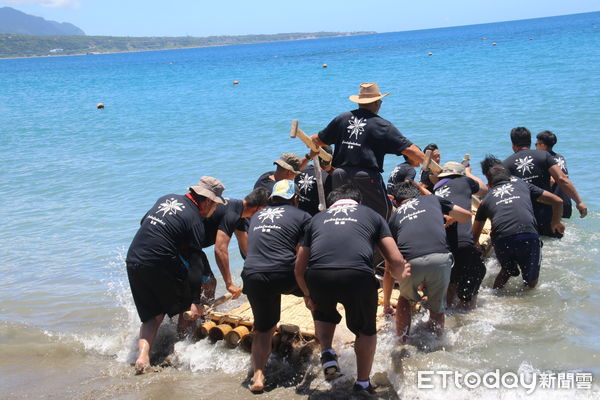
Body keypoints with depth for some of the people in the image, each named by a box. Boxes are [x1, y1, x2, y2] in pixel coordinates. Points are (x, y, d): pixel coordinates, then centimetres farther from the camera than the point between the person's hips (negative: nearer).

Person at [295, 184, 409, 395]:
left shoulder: (318, 218, 30)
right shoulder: (372, 215, 26)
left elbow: (299, 266, 27)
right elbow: (396, 261, 19)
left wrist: (307, 295, 42)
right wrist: (401, 275, 41)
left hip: (318, 276, 2)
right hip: (357, 275, -2)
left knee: (323, 313, 36)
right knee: (366, 329, 25)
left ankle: (327, 353, 17)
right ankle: (362, 384, 31)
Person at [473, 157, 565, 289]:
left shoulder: (486, 199, 25)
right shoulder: (522, 184, 25)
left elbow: (474, 236, 29)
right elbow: (557, 201, 24)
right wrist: (556, 223, 41)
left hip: (501, 241, 1)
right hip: (528, 236, -1)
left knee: (507, 271, 30)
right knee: (531, 283, 18)